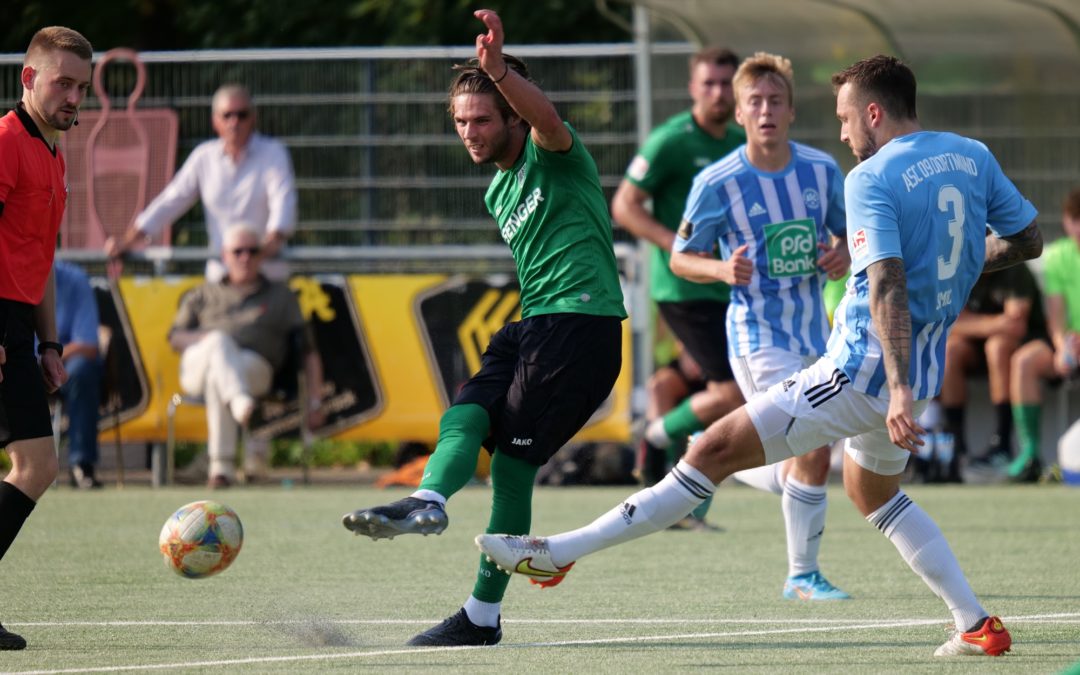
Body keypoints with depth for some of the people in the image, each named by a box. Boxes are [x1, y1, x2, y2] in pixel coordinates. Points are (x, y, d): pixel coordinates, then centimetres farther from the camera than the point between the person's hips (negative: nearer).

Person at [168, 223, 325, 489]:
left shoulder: (281, 296, 26)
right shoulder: (203, 295, 31)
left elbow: (308, 350, 20)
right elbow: (176, 338, 19)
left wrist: (314, 400, 7)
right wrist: (207, 338, -4)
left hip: (255, 366, 0)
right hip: (197, 366, 1)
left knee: (217, 377, -39)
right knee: (220, 341, -38)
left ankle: (221, 467, -47)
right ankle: (241, 406, -68)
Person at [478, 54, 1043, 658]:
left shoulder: (872, 178, -15)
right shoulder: (972, 156, 5)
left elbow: (888, 283, -25)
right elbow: (1029, 241, 13)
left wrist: (898, 390, -32)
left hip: (864, 371, -8)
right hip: (926, 369, 8)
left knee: (717, 451, -6)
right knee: (875, 495, 31)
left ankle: (560, 553, -6)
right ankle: (977, 625, 24)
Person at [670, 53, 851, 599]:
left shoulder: (822, 171, -1)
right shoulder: (717, 183, -11)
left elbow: (849, 233, 14)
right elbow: (681, 258, -1)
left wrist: (842, 256, -9)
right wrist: (723, 269, -21)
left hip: (814, 332, 5)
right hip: (758, 335, -5)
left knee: (794, 472, 11)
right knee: (813, 449, -16)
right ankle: (803, 575, -3)